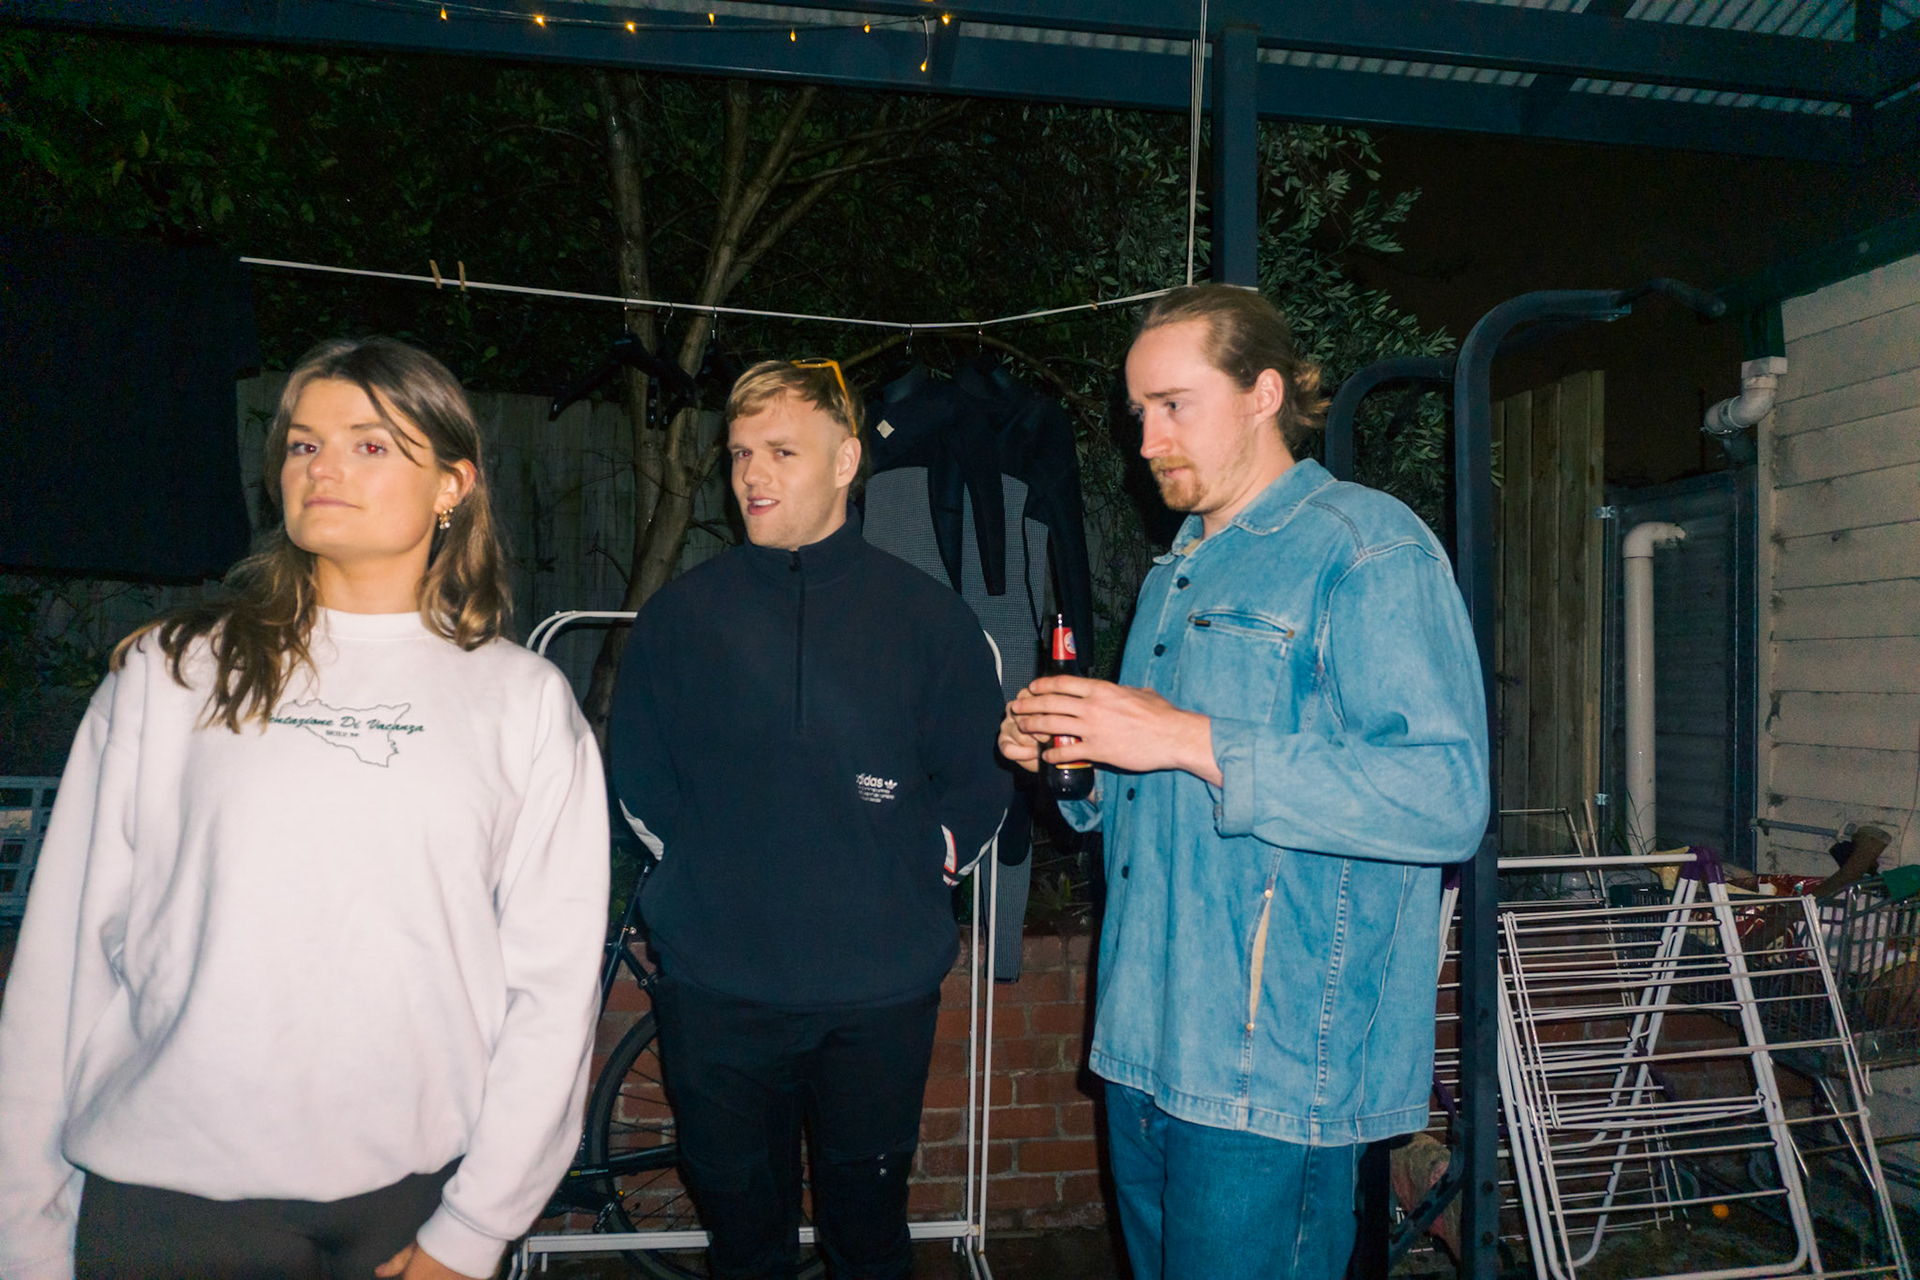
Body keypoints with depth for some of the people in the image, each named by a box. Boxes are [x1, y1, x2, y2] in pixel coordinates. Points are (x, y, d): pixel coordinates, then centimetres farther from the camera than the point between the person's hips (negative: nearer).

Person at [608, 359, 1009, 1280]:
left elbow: (979, 783, 6)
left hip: (880, 993, 0)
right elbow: (635, 778, 10)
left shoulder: (928, 616, 1)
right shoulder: (679, 615, 4)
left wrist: (913, 872, -3)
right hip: (716, 987, 1)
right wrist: (704, 873, 2)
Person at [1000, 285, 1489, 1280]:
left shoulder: (1369, 547, -10)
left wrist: (1189, 741, -24)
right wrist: (1068, 757, 5)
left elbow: (1443, 799, -23)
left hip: (1275, 1066, -8)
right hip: (1143, 1045, 8)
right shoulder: (1178, 570, 19)